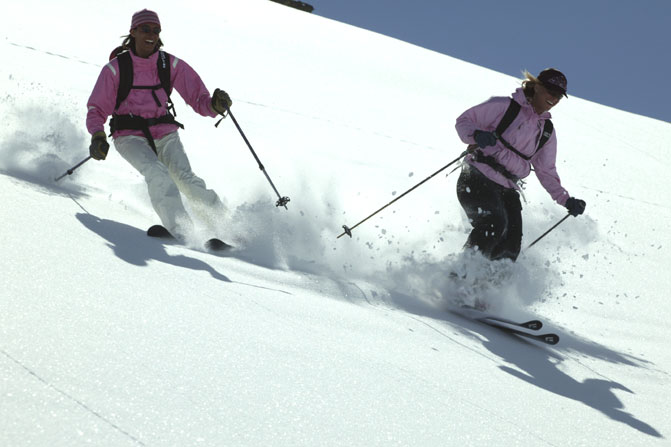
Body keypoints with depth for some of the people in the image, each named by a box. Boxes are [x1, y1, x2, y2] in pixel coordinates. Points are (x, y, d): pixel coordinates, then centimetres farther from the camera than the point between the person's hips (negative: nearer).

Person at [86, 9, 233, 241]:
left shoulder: (171, 65, 2)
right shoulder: (116, 68, -3)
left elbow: (198, 98, -1)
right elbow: (97, 109, 3)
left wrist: (214, 104, -24)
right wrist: (97, 136, -15)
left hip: (165, 134, 2)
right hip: (130, 137, -2)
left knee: (186, 179, -21)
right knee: (157, 173, -30)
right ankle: (180, 231, -30)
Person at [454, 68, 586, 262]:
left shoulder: (547, 133, 18)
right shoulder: (505, 106, 0)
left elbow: (546, 172, 23)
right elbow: (464, 120, -1)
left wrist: (566, 200, 10)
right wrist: (477, 135, -23)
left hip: (507, 189, 6)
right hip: (478, 178, -6)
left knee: (510, 248, -11)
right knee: (494, 224, -30)